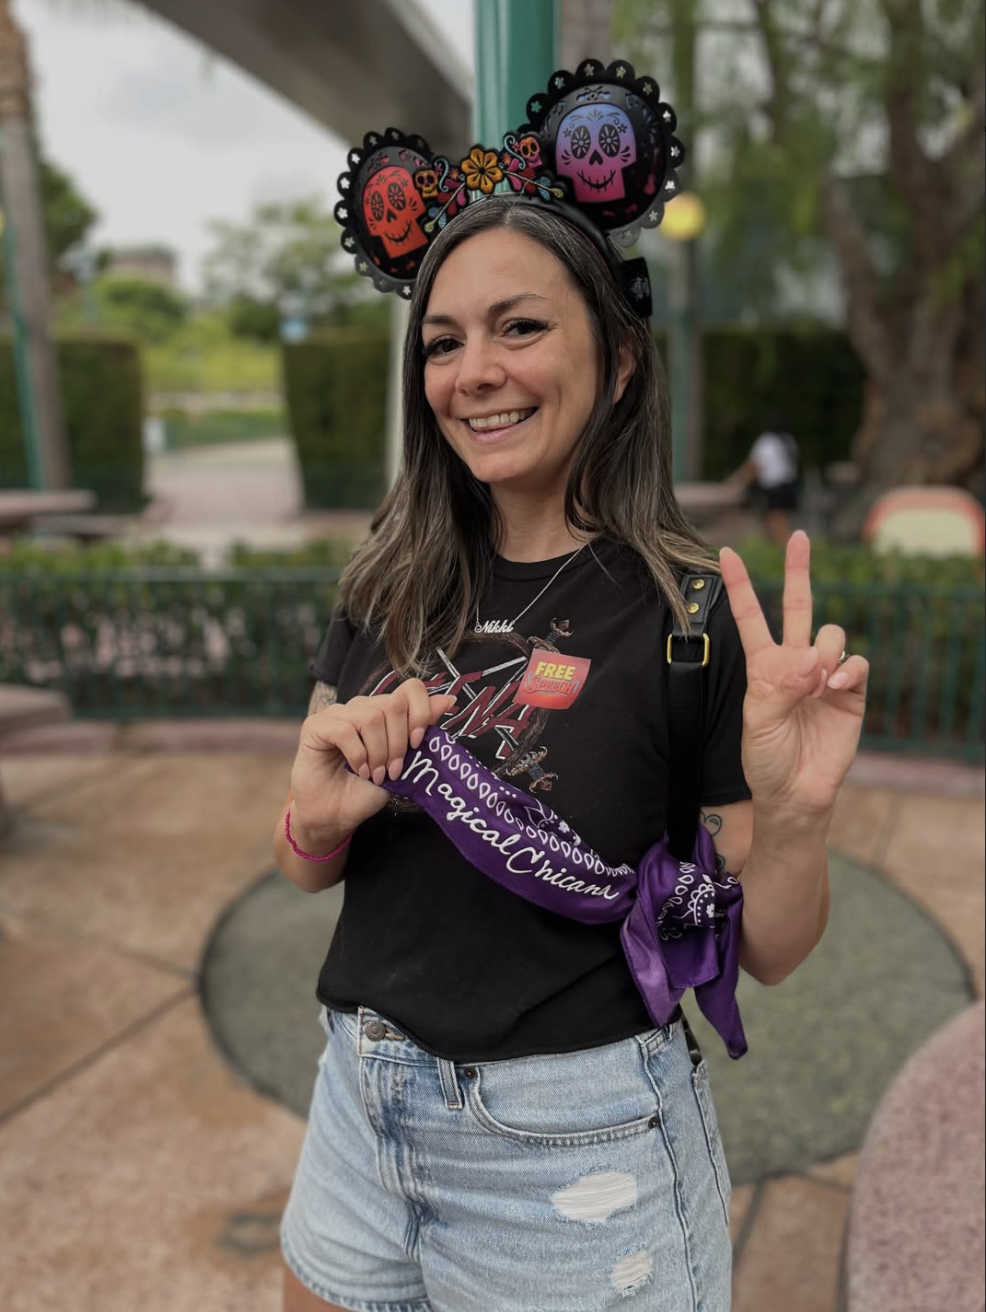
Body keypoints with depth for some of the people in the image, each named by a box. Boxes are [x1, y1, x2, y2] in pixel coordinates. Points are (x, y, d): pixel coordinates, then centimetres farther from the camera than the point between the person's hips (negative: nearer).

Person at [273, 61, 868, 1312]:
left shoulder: (690, 614, -17)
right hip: (364, 1106, 5)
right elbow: (304, 867, 2)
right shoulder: (389, 587, -4)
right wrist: (318, 814, -20)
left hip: (571, 1148, -4)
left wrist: (796, 813, -30)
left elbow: (765, 952, -10)